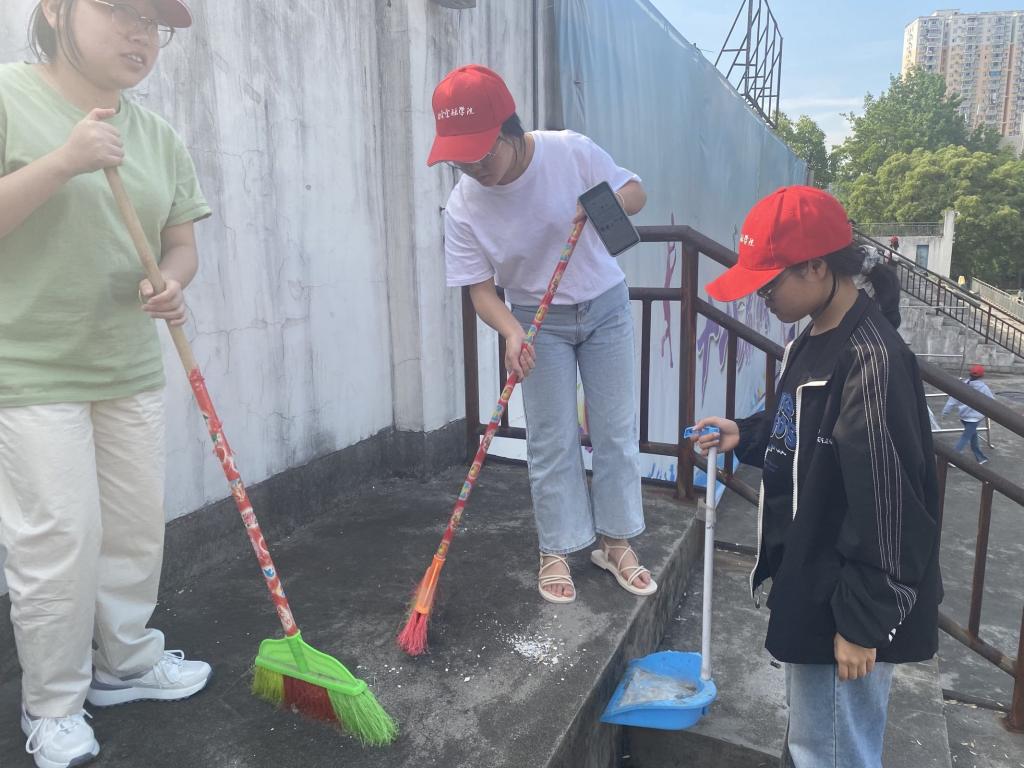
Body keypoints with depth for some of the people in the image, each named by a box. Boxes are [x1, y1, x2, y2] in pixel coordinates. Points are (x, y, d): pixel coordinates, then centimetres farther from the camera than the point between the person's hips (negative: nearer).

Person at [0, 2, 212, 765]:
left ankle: (126, 660, 35)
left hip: (131, 370, 6)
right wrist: (63, 163, -23)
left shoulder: (158, 136, 8)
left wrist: (170, 285, -11)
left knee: (137, 529, 13)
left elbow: (179, 243, 10)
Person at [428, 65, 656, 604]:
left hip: (605, 305, 1)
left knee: (616, 429, 6)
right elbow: (481, 289, -14)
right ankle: (557, 551, 18)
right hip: (538, 320, 0)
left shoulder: (571, 151, -20)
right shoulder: (462, 208, -18)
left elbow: (636, 192, -7)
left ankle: (616, 542, 22)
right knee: (552, 441, 1)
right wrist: (512, 332, -33)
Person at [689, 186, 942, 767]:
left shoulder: (872, 359, -25)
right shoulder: (816, 341, 5)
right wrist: (745, 436, 4)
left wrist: (864, 622, -19)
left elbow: (886, 507, -24)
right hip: (811, 582, 9)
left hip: (846, 601, -9)